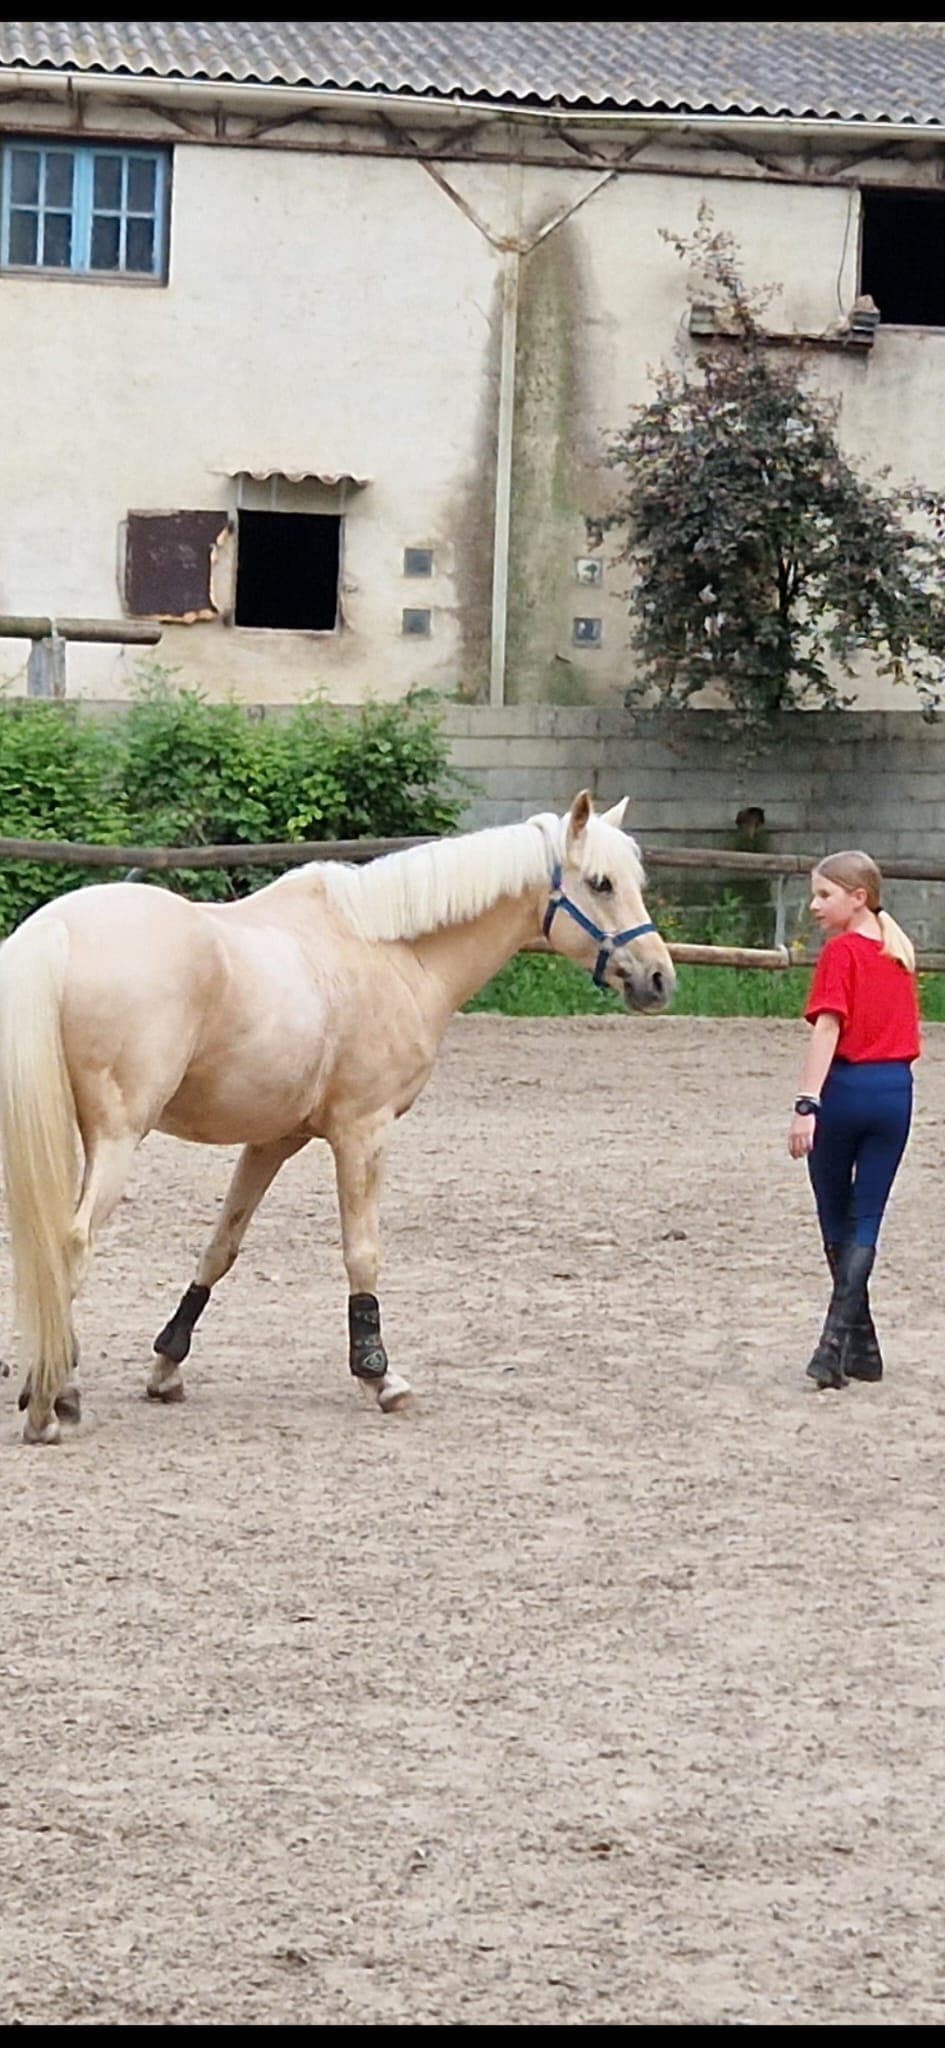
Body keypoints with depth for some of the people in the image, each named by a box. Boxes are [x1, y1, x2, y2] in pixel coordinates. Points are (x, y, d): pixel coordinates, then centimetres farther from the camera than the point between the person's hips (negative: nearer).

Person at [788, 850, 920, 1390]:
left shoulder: (842, 952, -8)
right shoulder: (899, 954, 11)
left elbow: (829, 1028, -18)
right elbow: (910, 1035, 13)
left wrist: (807, 1104, -23)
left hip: (845, 1086, -5)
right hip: (896, 1089, 5)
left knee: (837, 1221, 11)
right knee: (865, 1221, 2)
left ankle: (860, 1345, 16)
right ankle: (838, 1341, -13)